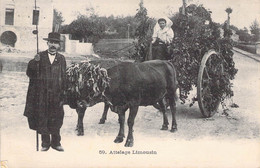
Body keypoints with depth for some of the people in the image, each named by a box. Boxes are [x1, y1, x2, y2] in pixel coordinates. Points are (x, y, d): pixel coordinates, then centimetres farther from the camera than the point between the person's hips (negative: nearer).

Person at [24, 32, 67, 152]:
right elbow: (30, 74, -1)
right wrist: (34, 62, -20)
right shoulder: (40, 57, 3)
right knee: (42, 119, 5)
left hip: (56, 95, 1)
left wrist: (62, 95, 1)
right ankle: (45, 143, 17)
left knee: (56, 119, 6)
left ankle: (56, 142, 19)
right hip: (42, 95, 0)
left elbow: (63, 78, 6)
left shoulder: (61, 59, 6)